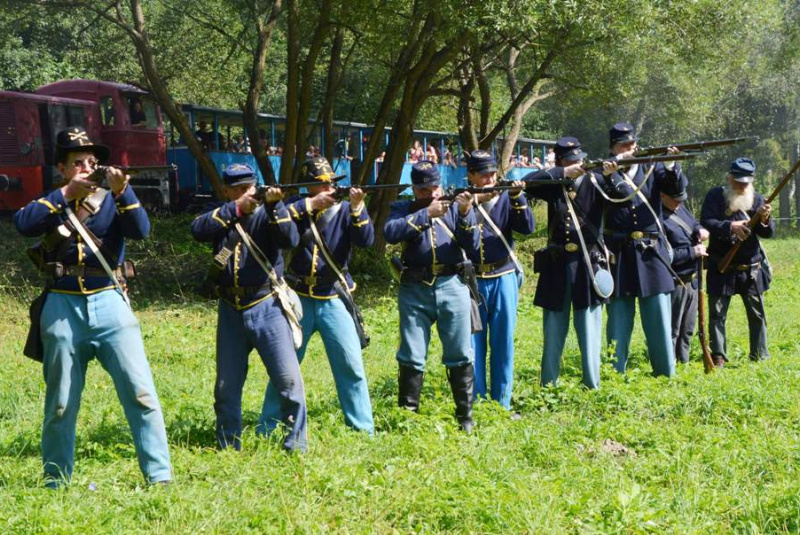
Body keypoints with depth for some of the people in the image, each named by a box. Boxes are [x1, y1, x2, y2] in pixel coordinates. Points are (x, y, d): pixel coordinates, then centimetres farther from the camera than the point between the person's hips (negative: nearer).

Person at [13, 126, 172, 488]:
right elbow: (23, 224, -12)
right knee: (60, 404, 8)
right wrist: (66, 194, -16)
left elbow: (141, 231, -10)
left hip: (109, 303, 0)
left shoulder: (110, 200, 9)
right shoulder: (51, 203, 9)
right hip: (63, 307, 1)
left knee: (141, 393, -9)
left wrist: (122, 191, -24)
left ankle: (160, 477, -7)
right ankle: (56, 483, 19)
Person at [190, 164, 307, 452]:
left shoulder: (267, 211, 1)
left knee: (288, 378, -9)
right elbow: (198, 230, -14)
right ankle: (227, 446, 23)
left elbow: (290, 239, -16)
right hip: (230, 310, 3)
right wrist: (236, 208, -19)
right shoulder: (218, 212, 7)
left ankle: (296, 444, 0)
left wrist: (273, 205, -28)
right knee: (226, 385, 10)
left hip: (266, 307, -3)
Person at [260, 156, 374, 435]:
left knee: (351, 366, -4)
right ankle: (267, 429, 18)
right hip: (298, 300, 0)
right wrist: (311, 204, -21)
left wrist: (357, 207, -26)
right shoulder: (297, 208, 1)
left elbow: (366, 240, -13)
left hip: (334, 300, 0)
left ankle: (363, 430, 4)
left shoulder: (344, 210, 1)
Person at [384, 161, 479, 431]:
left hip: (452, 287, 1)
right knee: (411, 357, 1)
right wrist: (427, 214, -18)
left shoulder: (453, 206, 10)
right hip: (414, 290, -1)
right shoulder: (403, 209, 9)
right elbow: (390, 233, -13)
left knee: (460, 356, 3)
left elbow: (471, 245, 0)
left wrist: (465, 214, -16)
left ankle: (465, 416, 12)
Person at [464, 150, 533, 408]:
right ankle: (474, 403, 9)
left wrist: (517, 197, -18)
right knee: (473, 343, 0)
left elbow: (527, 227, -6)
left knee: (503, 342, 5)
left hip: (503, 278, 1)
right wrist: (473, 201, -22)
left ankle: (501, 403, 13)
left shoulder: (505, 198, 5)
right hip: (471, 279, -1)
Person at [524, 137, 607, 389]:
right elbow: (527, 182, -11)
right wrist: (563, 174, -18)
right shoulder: (553, 186, 6)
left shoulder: (594, 184, 4)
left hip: (588, 265, -1)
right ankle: (548, 387, 15)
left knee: (589, 329, -1)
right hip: (557, 266, 1)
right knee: (553, 332, 7)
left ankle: (592, 385, 6)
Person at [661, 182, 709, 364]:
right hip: (675, 282, -9)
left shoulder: (680, 208, 7)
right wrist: (693, 252, -18)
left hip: (692, 279, 9)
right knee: (672, 329, -2)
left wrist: (700, 230, 1)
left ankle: (683, 361, 28)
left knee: (688, 328, 17)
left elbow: (693, 222, 25)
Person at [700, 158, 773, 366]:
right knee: (717, 313, 0)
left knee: (757, 314, 7)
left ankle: (760, 355, 17)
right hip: (721, 269, -2)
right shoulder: (716, 196, -3)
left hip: (751, 269, 2)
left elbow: (769, 233, -2)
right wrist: (729, 227, -30)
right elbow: (705, 222, -15)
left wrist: (764, 220, -24)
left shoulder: (756, 199, 4)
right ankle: (718, 356, 8)